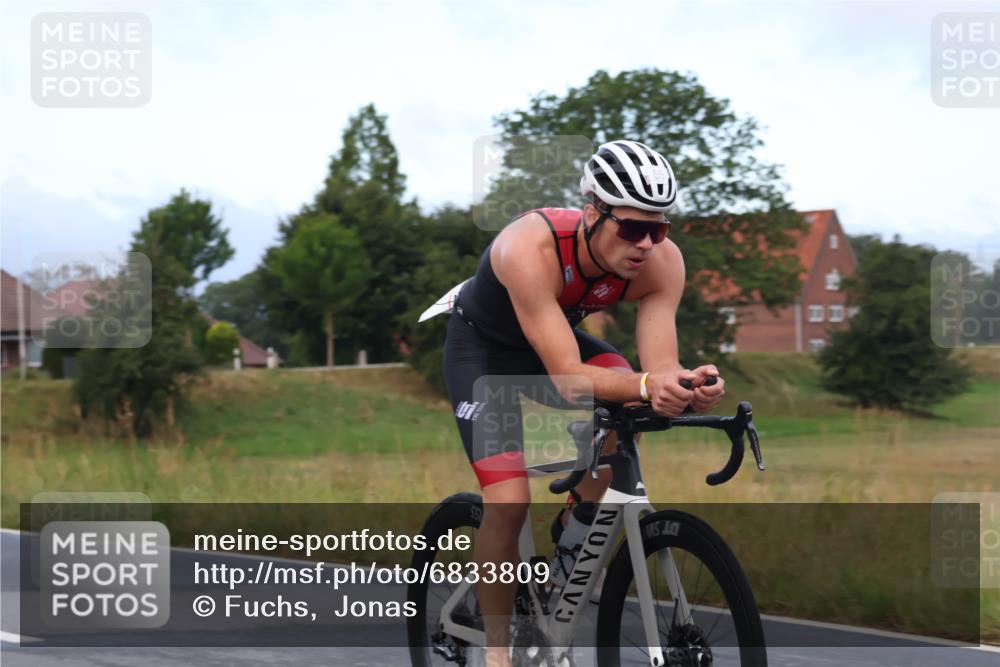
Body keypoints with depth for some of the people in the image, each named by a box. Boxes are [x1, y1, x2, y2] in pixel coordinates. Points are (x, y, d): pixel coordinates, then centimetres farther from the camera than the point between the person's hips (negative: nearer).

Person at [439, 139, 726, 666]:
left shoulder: (662, 261, -25)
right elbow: (569, 379, -43)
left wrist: (685, 387, -52)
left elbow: (658, 367, -29)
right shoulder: (530, 248, -40)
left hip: (559, 334, 5)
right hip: (483, 347, -5)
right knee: (508, 502, -18)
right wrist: (645, 385, -60)